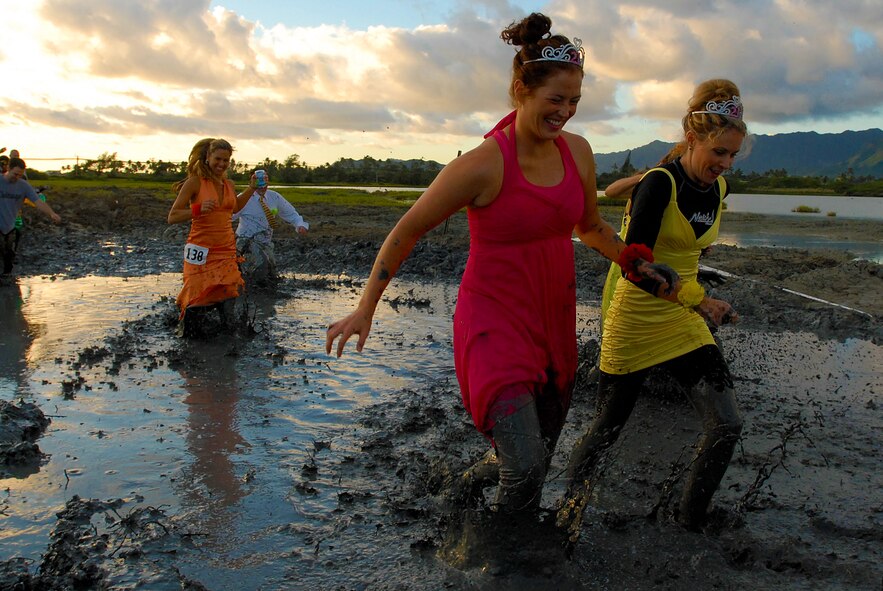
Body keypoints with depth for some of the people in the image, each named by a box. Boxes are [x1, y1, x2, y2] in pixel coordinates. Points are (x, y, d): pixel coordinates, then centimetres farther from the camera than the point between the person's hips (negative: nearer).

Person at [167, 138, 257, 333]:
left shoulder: (229, 184, 12)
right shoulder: (195, 182, -5)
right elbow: (172, 217, -7)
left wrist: (252, 188, 28)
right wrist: (198, 209, -22)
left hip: (227, 252, 5)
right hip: (201, 252, -5)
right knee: (197, 302, -4)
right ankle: (185, 329, 21)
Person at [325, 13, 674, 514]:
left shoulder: (578, 152, 1)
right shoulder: (484, 165, -18)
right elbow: (407, 232, -9)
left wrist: (637, 265, 12)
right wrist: (365, 311, -6)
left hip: (554, 320, 7)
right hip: (495, 321, -6)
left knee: (540, 455, 18)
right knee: (526, 467, -17)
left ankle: (483, 473, 48)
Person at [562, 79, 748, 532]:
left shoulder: (717, 188, 4)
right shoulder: (659, 183, -18)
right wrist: (698, 300, -25)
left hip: (685, 323, 6)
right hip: (635, 323, -6)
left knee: (726, 425, -5)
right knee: (607, 429, 8)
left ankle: (690, 522, 15)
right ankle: (567, 503, 34)